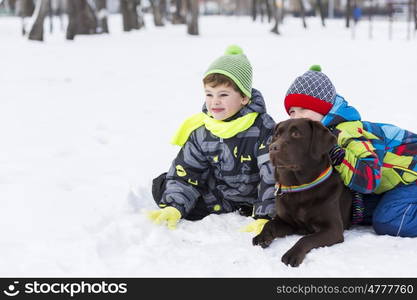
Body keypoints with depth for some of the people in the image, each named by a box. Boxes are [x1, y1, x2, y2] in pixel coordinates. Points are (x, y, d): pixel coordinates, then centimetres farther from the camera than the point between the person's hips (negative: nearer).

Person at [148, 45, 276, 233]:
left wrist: (264, 219, -36)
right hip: (217, 201, 3)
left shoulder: (262, 129, -21)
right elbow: (185, 174, -4)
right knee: (161, 185, -4)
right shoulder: (201, 133, -7)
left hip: (253, 202, -2)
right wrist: (173, 208, -21)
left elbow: (273, 176, -27)